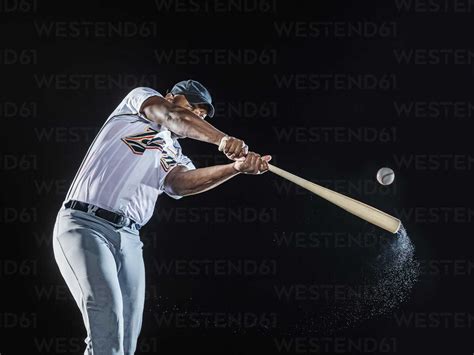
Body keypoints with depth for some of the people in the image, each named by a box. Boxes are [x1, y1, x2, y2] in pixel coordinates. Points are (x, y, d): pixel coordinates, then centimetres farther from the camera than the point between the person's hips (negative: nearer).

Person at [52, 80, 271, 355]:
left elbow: (181, 184, -5)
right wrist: (223, 140, -27)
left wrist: (238, 167, -22)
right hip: (84, 225, -6)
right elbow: (174, 118, -10)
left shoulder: (176, 160, 22)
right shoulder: (141, 98, 14)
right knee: (108, 316, -25)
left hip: (129, 239, 6)